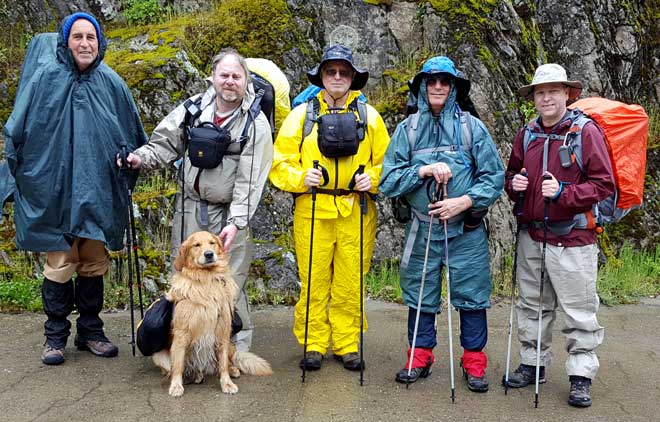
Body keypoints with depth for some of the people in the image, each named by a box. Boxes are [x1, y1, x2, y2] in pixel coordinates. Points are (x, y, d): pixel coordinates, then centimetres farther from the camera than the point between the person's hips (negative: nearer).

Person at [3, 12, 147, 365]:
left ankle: (90, 331, 24)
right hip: (55, 190, -3)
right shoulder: (45, 78, -4)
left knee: (94, 264, 11)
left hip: (97, 191, 3)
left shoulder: (111, 84, 3)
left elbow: (134, 136, 15)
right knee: (60, 264, 2)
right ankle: (55, 336, 16)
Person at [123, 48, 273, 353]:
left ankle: (239, 343, 16)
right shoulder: (194, 108, 3)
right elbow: (164, 143, 9)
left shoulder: (255, 124, -8)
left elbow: (249, 180, -13)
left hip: (229, 213, -4)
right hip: (189, 206, 4)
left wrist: (236, 222, -21)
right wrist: (140, 157, -12)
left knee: (231, 281, -2)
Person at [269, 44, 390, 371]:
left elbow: (386, 161, 14)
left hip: (356, 212, 1)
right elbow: (280, 161, 6)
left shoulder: (369, 116, 11)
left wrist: (372, 179, -5)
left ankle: (347, 345, 18)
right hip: (312, 211, -1)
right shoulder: (302, 114, 7)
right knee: (313, 282, 2)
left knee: (350, 283, 5)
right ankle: (313, 344, 16)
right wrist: (300, 178, -12)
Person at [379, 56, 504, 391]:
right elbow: (388, 180, -2)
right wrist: (424, 171, -15)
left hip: (466, 230, -1)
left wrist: (465, 201, -15)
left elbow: (494, 176, -2)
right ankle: (420, 358, 26)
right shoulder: (407, 129, 4)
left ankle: (474, 363, 20)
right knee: (420, 297, 11)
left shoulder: (471, 127, 1)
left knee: (471, 296, 5)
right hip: (422, 229, 1)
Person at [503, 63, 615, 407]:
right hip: (531, 237, 6)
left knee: (579, 311, 3)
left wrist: (563, 194, -20)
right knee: (532, 304, 16)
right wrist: (514, 184, -1)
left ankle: (581, 377, 15)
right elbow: (512, 174, 21)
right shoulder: (526, 134, 9)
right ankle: (532, 364, 31)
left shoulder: (586, 131, -8)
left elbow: (604, 184, -10)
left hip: (572, 240, -5)